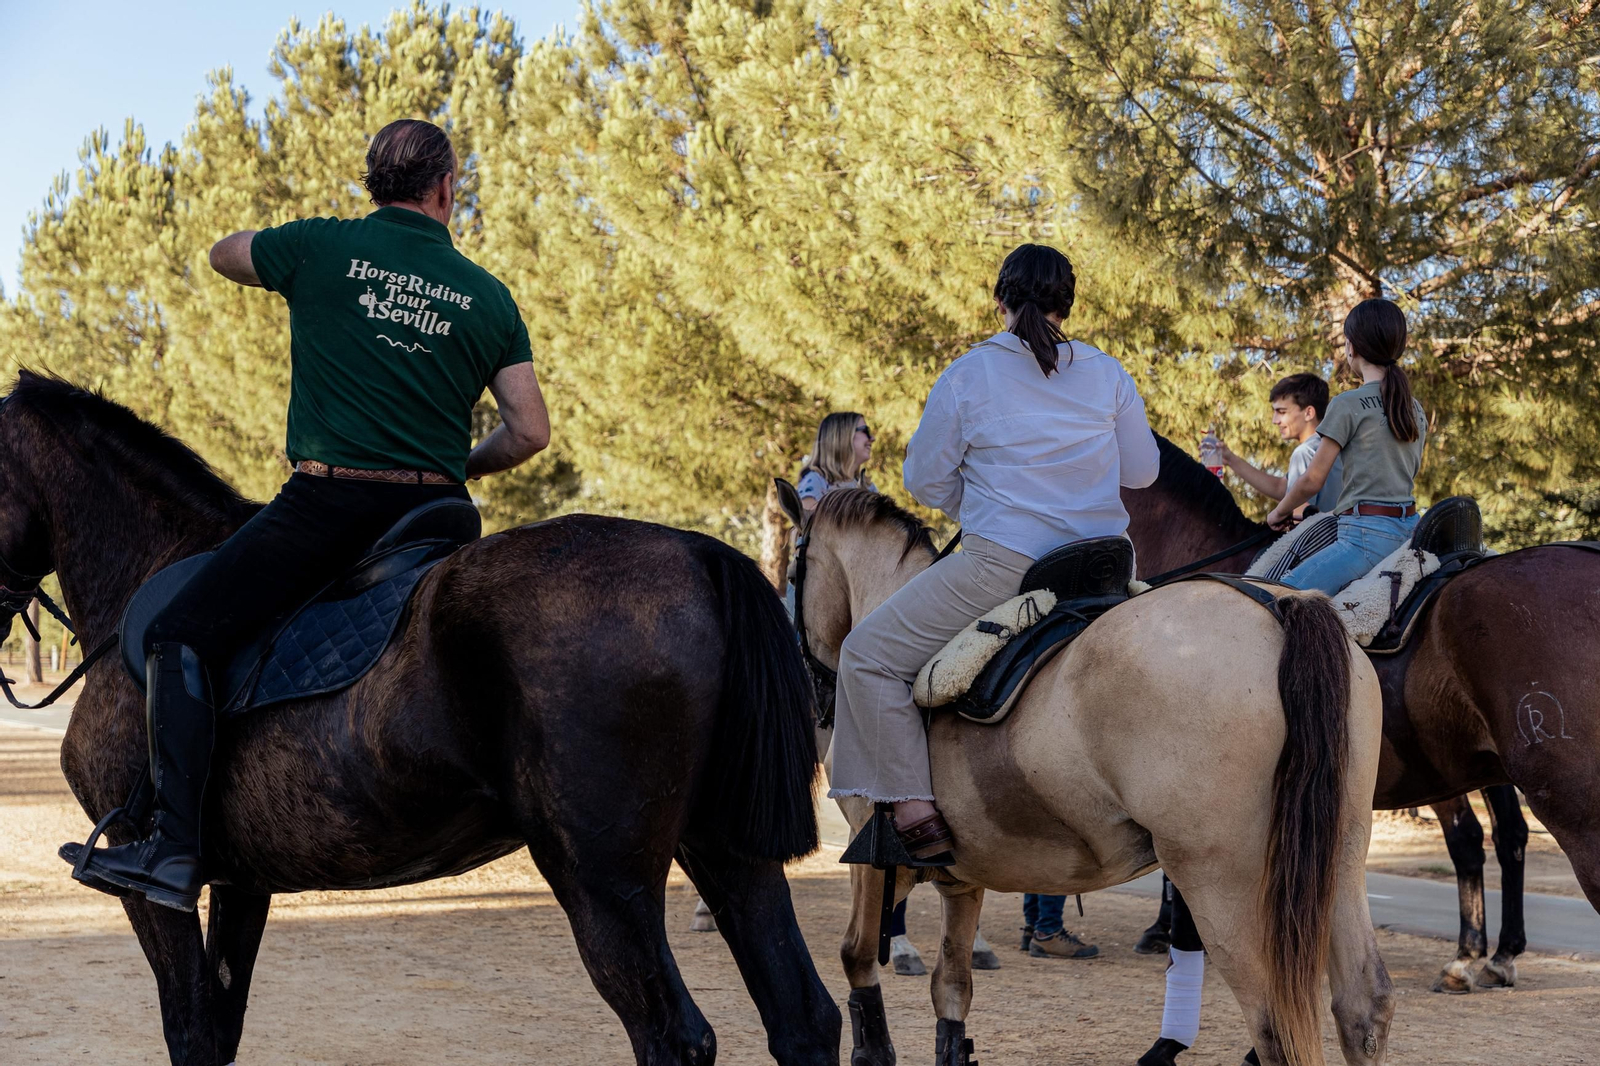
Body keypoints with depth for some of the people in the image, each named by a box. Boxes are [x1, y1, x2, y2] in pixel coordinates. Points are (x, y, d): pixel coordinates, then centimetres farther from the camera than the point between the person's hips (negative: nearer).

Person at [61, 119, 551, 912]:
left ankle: (176, 850, -15)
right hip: (435, 514, 4)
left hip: (327, 504, -4)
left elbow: (223, 255, 23)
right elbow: (529, 431, 5)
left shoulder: (324, 247, 3)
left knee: (181, 637, -2)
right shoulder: (487, 296, 9)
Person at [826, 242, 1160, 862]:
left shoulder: (967, 375, -3)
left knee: (869, 655, 4)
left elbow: (926, 480, 3)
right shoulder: (1107, 374, 7)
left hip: (1004, 566, -5)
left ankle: (916, 814, -7)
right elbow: (1142, 471, 14)